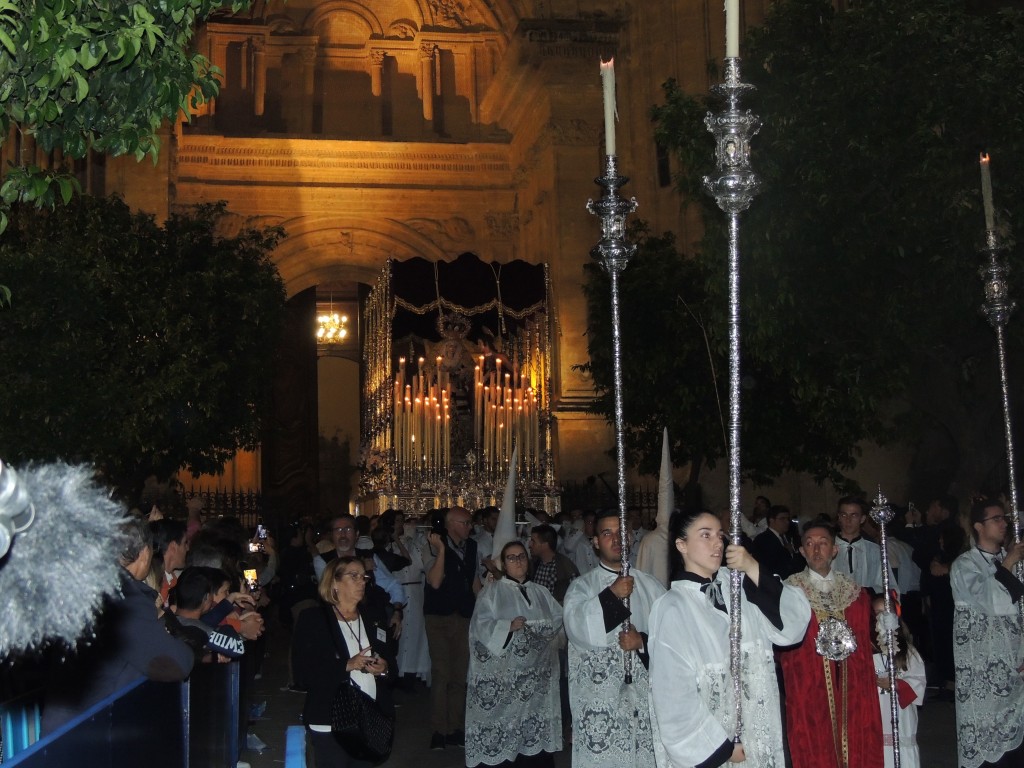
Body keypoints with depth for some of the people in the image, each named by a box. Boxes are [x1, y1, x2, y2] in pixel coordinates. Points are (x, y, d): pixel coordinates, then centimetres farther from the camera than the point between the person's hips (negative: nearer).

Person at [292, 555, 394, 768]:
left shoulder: (375, 617, 11)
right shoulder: (312, 619, -3)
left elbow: (391, 660, 15)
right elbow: (303, 674, -11)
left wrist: (384, 668, -8)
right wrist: (347, 666, -19)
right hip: (330, 722, -4)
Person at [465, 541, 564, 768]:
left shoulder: (541, 593, 17)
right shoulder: (492, 591, 3)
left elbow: (560, 622, 11)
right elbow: (481, 626, -8)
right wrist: (508, 627, -21)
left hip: (537, 676, 4)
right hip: (504, 675, -4)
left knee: (537, 734, 3)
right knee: (505, 724, -6)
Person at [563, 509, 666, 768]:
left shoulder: (650, 586, 9)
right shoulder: (581, 587, 4)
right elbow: (577, 628, -15)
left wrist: (644, 641, -13)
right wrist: (611, 595, -19)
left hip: (644, 695, 2)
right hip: (598, 696, -1)